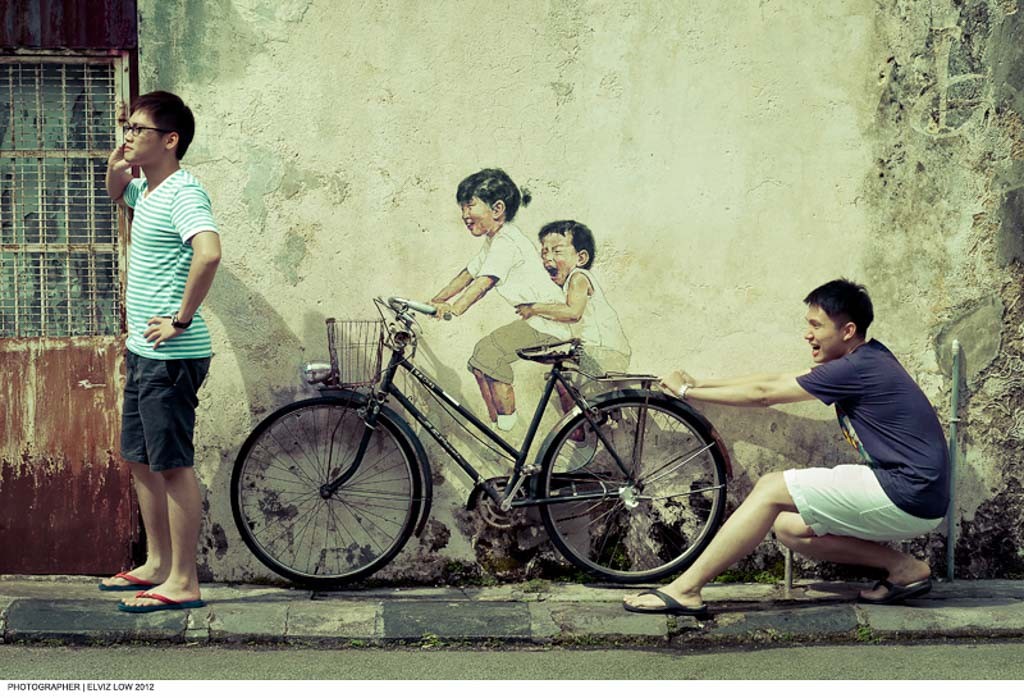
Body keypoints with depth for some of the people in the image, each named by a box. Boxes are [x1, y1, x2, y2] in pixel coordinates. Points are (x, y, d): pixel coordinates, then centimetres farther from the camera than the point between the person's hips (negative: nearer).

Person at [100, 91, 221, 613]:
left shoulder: (182, 192, -17)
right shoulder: (147, 189, 13)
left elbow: (208, 253, -34)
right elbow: (117, 194, 38)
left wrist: (181, 319, -25)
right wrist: (116, 167, 14)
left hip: (172, 355, -10)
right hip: (143, 350, 10)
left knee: (172, 465, -5)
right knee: (141, 460, 17)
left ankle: (183, 583, 2)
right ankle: (157, 563, 29)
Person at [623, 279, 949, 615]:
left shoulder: (860, 368, -16)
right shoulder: (866, 359, 13)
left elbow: (763, 394, -9)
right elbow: (777, 380, 18)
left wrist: (687, 391, 1)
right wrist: (700, 384, 17)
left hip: (909, 496, -10)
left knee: (772, 488, -10)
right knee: (789, 528, 10)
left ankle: (684, 589, -10)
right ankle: (903, 567, 6)